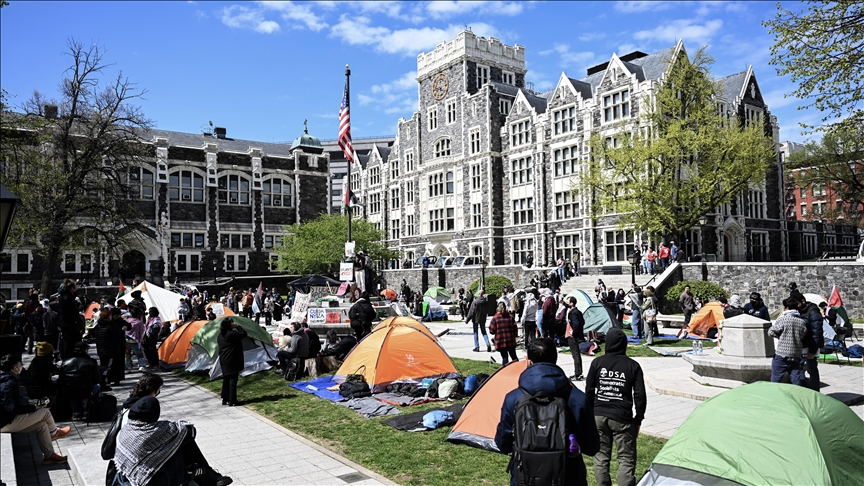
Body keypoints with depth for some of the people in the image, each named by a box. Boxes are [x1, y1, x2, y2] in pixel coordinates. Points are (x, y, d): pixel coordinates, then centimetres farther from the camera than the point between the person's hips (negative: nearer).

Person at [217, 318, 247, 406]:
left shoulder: (220, 335, 7)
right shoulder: (232, 334, -20)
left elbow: (220, 347, 15)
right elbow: (244, 333, -13)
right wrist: (237, 326, -6)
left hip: (223, 360, 8)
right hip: (232, 360, -8)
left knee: (225, 379, 15)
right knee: (233, 380, -1)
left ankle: (225, 399, 21)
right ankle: (231, 401, 1)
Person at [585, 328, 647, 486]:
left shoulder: (597, 363, 1)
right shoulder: (633, 366, -3)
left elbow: (589, 391, 4)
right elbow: (640, 396, -2)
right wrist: (638, 419, 8)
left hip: (599, 415, 2)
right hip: (622, 418, -2)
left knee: (601, 456, 12)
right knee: (626, 459, 5)